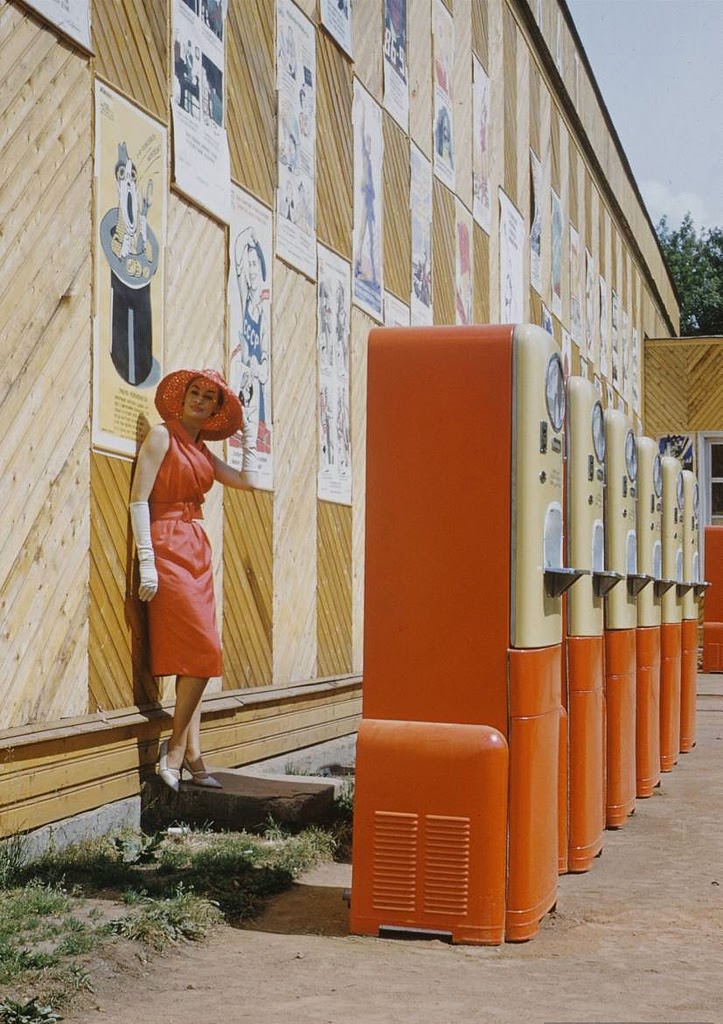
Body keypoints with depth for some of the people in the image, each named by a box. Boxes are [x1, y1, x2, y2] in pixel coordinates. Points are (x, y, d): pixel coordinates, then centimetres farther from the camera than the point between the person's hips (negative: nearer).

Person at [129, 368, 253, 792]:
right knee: (203, 650, -13)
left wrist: (249, 431, 17)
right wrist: (146, 562, -16)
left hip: (197, 551, 8)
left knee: (197, 655, 5)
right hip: (168, 548, -8)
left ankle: (191, 757, 8)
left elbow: (248, 480, 12)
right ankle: (175, 753, -5)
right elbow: (139, 499, -9)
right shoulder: (162, 436, -3)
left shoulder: (202, 451, 18)